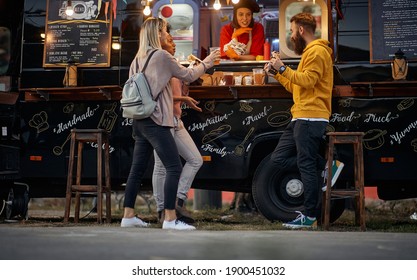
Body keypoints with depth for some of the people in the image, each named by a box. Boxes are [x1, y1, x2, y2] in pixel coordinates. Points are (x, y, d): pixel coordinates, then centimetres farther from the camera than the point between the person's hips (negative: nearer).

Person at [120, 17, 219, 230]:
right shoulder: (161, 55, -7)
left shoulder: (138, 59, 16)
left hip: (139, 121, 9)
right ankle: (170, 219, -12)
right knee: (174, 168, -8)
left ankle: (128, 216, 14)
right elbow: (188, 76, 0)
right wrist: (206, 63, 15)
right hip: (155, 121, -9)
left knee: (137, 169, 11)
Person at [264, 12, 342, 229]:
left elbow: (307, 80, -21)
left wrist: (284, 68, -15)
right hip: (300, 119, 10)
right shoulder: (309, 52, 25)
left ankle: (310, 217, -3)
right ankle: (325, 166, 8)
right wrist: (276, 73, 18)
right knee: (278, 158, 7)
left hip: (311, 118, -10)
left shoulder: (317, 51, -7)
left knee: (307, 165, -8)